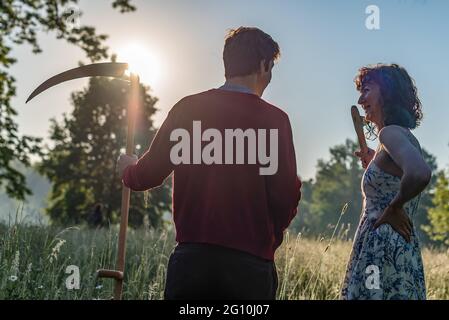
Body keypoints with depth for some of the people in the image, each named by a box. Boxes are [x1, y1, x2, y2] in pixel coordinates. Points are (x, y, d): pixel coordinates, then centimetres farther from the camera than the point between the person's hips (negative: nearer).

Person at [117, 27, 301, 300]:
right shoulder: (274, 119, -4)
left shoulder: (188, 108, 1)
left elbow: (149, 175, 5)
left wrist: (127, 169, 28)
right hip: (251, 262, -2)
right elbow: (286, 195, -7)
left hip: (191, 256, 2)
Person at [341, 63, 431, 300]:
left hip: (382, 250, -9)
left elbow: (420, 174, -32)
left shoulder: (391, 132, -12)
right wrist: (374, 166, 22)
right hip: (402, 250, 9)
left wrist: (393, 209, -18)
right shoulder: (405, 137, 16)